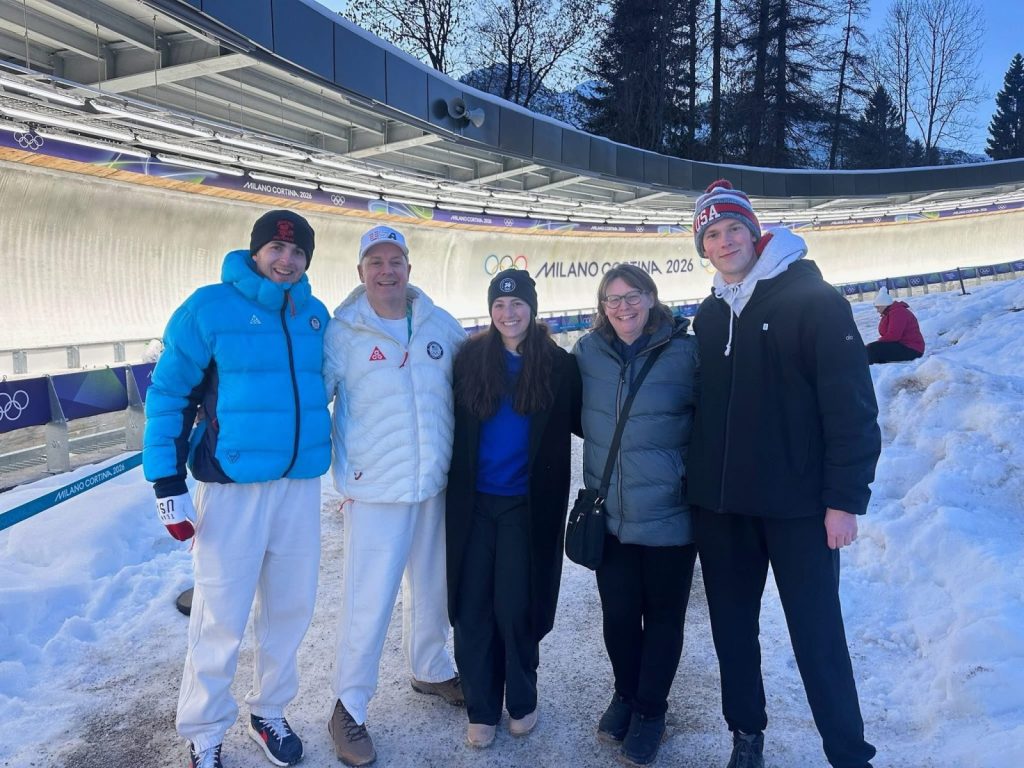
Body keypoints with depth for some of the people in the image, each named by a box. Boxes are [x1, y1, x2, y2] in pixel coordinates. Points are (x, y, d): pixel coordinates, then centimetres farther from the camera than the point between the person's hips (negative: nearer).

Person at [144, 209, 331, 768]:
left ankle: (268, 711, 34)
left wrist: (331, 451, 22)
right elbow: (168, 393, -5)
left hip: (301, 482, 5)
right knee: (221, 617, 2)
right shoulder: (209, 308, -7)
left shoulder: (314, 314, 7)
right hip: (232, 484, -4)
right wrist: (167, 483, -8)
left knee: (291, 607, 13)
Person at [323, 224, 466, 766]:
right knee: (368, 603, 0)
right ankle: (349, 709, 21)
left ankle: (431, 670, 45)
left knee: (432, 588, 20)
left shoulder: (441, 326, 3)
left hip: (437, 485, 4)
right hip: (375, 489, -4)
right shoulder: (342, 333, -7)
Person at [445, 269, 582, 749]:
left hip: (527, 505, -1)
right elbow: (454, 423, 2)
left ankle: (522, 701, 28)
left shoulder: (558, 364, -2)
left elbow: (579, 423, 6)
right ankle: (481, 709, 24)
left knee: (514, 607, 3)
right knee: (473, 608, 7)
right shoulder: (470, 357, 0)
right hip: (473, 501, 2)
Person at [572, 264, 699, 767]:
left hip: (669, 514, -3)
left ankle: (650, 709, 33)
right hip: (610, 514, 3)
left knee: (663, 616, 12)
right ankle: (625, 694, 39)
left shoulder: (685, 352, -10)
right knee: (618, 613, 14)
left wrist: (694, 475, -9)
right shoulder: (588, 351, 0)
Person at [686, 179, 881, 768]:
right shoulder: (709, 317, 10)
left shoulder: (813, 300, -7)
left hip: (797, 506, -5)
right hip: (720, 505, 5)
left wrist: (846, 498, -15)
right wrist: (697, 485, 12)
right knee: (733, 628, 14)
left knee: (817, 635, 2)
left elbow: (853, 404, -11)